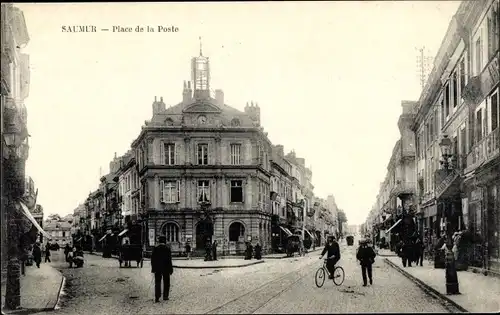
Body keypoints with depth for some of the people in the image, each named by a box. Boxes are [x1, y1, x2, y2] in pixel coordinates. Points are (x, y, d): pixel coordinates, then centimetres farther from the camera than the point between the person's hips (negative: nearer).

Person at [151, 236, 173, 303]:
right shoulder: (167, 248, -8)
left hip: (157, 269, 2)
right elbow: (169, 260, -10)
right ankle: (165, 296, 15)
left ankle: (157, 298, -3)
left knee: (157, 283, 5)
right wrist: (171, 269, -5)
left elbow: (152, 259, 3)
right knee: (166, 283, 12)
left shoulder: (155, 248, 1)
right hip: (165, 269, -2)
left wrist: (153, 268, 10)